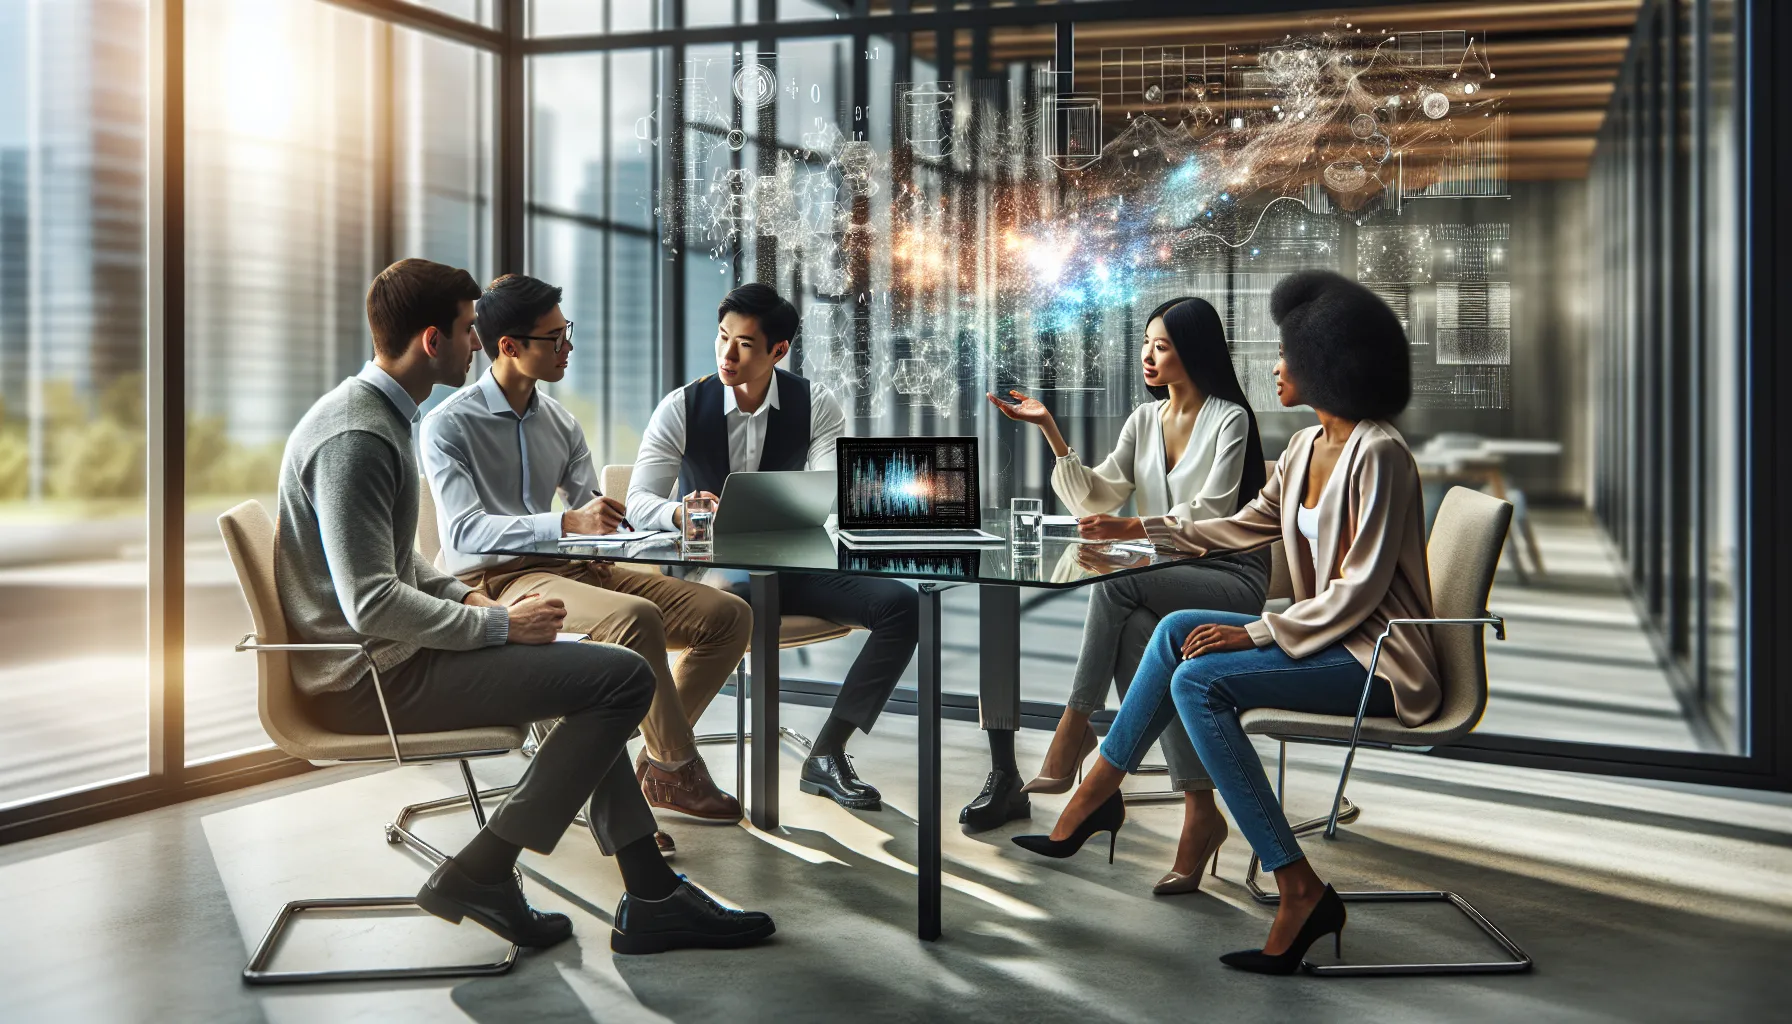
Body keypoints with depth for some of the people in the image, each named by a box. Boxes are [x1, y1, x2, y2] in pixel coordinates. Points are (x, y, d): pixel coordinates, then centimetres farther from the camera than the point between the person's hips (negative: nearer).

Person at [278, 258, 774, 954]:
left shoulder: (378, 413, 15)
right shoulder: (355, 438, -19)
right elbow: (372, 602, -25)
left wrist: (467, 598, 8)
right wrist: (499, 624, -16)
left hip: (383, 656, 11)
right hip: (372, 680, -11)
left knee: (596, 679, 20)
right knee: (625, 676, -16)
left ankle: (650, 897, 18)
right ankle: (478, 872, -7)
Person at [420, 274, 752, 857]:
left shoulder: (559, 424, 16)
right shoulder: (449, 426, -6)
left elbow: (592, 516, 13)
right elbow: (464, 532, -20)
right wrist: (568, 522, -33)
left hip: (571, 569, 8)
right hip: (499, 584, -7)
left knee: (728, 615, -8)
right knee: (638, 620, -36)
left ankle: (655, 765, -1)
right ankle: (679, 770, -15)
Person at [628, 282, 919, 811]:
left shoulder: (816, 407, -3)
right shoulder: (682, 407, -5)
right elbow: (638, 501, -12)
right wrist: (679, 514, -36)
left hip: (790, 567, 2)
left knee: (901, 604, -19)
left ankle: (827, 754, -13)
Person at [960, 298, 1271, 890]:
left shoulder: (1230, 419, -5)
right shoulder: (1145, 421, 15)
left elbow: (1211, 514, -16)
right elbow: (1095, 498, 6)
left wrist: (1134, 528, -27)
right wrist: (1050, 430, -3)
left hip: (1233, 578, -6)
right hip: (1168, 580, 6)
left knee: (1115, 577, -32)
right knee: (1136, 632, -28)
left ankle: (1074, 728, -23)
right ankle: (1199, 811, -30)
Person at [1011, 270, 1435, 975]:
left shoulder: (1378, 453, -18)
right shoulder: (1307, 447, 10)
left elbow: (1361, 587, -21)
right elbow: (1247, 527, 22)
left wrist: (1257, 634, -20)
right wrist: (1142, 529, 23)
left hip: (1377, 659, -9)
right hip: (1331, 637, 9)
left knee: (1199, 681, -22)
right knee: (1176, 630, -2)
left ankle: (1300, 892, -20)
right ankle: (1094, 799, 4)